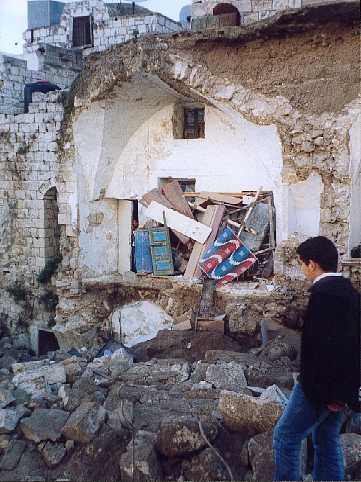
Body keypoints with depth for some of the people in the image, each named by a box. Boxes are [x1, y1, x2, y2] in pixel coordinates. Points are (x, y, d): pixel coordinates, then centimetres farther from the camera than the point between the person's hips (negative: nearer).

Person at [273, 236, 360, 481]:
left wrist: (322, 389, -20)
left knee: (286, 436, 2)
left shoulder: (323, 292, -18)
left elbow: (322, 343, -24)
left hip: (323, 384, -9)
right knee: (328, 440, 16)